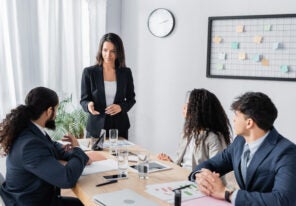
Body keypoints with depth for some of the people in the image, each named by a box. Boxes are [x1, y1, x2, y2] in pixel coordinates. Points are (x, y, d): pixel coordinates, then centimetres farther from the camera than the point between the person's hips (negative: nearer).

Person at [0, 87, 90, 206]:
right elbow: (67, 179, -32)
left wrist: (78, 155, -3)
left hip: (41, 196, 8)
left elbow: (53, 147, 16)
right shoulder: (30, 144, -31)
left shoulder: (30, 129, -4)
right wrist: (77, 150, -14)